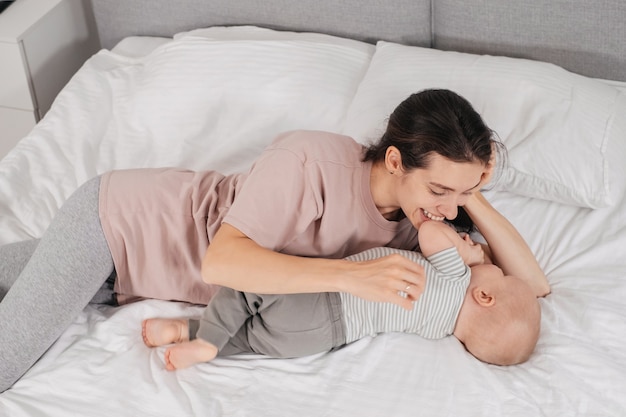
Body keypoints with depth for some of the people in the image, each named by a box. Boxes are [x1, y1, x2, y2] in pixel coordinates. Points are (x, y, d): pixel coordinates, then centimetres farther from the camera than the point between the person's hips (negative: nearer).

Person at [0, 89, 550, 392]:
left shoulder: (410, 224, -10)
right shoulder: (314, 159, -32)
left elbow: (533, 284, -9)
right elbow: (220, 260, -35)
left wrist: (473, 197, -20)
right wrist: (349, 273, -41)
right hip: (116, 217, -6)